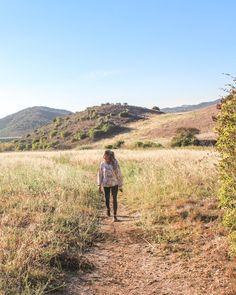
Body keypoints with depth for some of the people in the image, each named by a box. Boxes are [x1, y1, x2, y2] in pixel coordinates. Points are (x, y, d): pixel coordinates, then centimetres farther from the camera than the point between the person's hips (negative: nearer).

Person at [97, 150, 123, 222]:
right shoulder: (102, 164, -5)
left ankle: (115, 216, 6)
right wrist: (99, 186, -1)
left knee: (114, 200, -4)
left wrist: (120, 186, 0)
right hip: (105, 185, 2)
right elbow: (100, 175, 3)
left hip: (114, 184, -2)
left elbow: (119, 175, -4)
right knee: (107, 199, 11)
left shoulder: (115, 164, -10)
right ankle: (108, 209, 44)